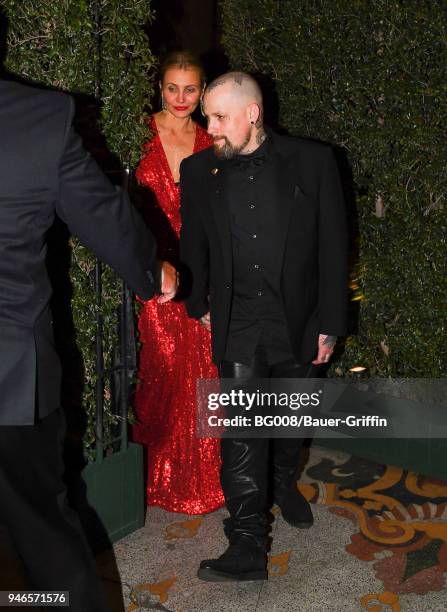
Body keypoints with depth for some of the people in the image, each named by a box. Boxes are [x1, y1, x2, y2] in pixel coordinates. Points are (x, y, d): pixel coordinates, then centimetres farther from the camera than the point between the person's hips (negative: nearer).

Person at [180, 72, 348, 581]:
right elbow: (193, 246, 12)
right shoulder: (199, 171, 1)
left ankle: (285, 483, 46)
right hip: (237, 325, 0)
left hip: (299, 323, 0)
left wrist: (330, 323, -4)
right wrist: (200, 305, 11)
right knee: (241, 431, -5)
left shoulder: (313, 161, -5)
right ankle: (248, 544, 2)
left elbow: (332, 247, -3)